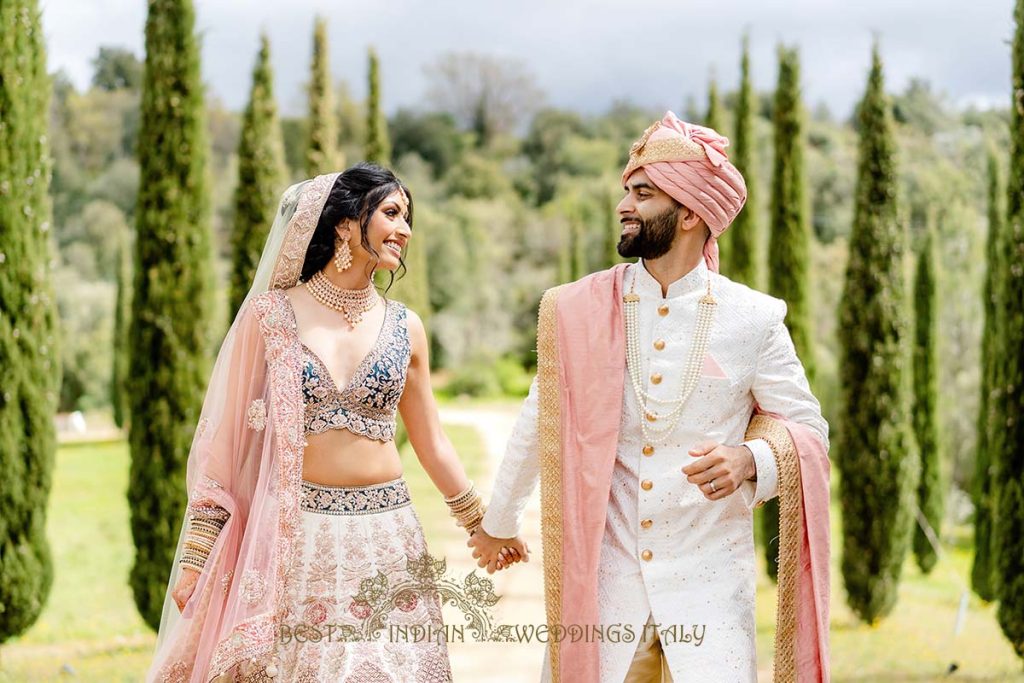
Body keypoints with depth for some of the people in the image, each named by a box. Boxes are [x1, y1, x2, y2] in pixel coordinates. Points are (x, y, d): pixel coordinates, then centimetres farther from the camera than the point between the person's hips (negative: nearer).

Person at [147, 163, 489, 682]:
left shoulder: (404, 327, 6)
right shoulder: (271, 314, -2)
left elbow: (431, 443, 16)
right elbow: (226, 438, -1)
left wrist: (482, 526, 20)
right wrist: (196, 556, -4)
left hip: (385, 537, 2)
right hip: (294, 536, -2)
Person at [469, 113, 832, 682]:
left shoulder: (754, 320, -4)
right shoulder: (579, 312, 0)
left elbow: (808, 430, 3)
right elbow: (539, 424, 12)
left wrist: (750, 459, -19)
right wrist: (499, 524, 22)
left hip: (709, 581, -1)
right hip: (602, 573, 1)